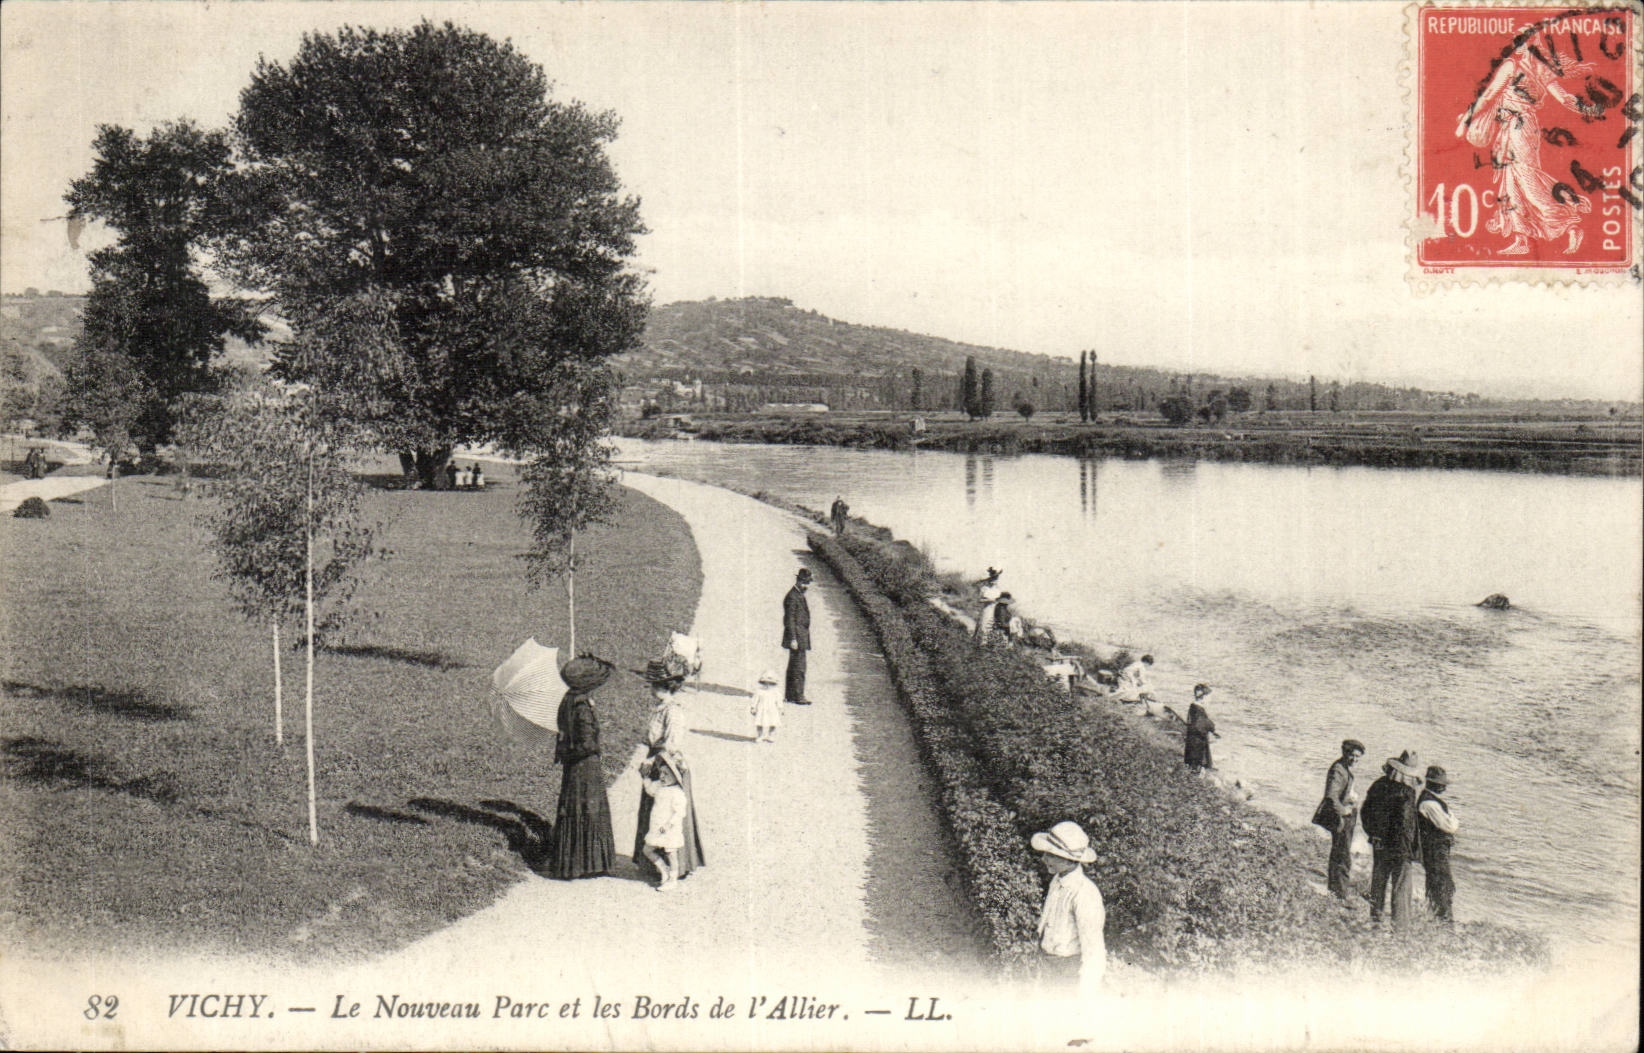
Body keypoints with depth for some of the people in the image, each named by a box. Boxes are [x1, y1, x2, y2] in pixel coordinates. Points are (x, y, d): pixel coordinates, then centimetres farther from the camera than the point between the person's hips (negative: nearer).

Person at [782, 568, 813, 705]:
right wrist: (793, 639, -20)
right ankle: (798, 697, -6)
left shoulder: (800, 595, 16)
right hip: (796, 637, -10)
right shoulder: (792, 597, -15)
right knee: (799, 668, -8)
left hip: (800, 637, 10)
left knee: (793, 667, 15)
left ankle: (789, 694, 21)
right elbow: (789, 620, -18)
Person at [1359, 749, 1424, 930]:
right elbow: (1405, 822, -21)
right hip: (1399, 845, -6)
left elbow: (1364, 812, 9)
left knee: (1378, 881, 18)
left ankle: (1375, 916, 27)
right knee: (1401, 884, 4)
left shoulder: (1378, 785, 0)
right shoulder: (1407, 793, -19)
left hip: (1378, 844, 6)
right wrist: (1409, 847, -12)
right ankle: (1400, 923, 6)